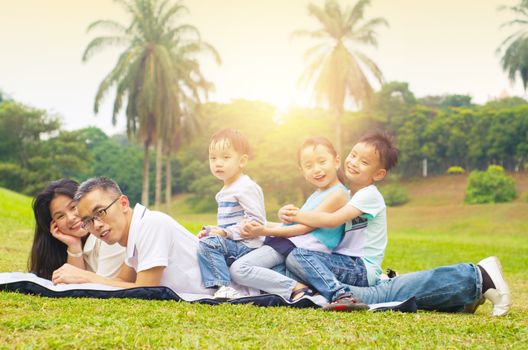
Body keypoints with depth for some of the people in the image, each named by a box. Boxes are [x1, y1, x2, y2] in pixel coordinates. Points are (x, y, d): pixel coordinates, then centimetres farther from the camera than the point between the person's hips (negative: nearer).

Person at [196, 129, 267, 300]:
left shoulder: (246, 188, -14)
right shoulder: (225, 191, 18)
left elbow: (256, 220, -23)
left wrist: (227, 233, -22)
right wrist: (210, 230, 9)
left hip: (245, 245, -11)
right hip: (233, 245, 11)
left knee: (208, 244, -26)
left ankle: (224, 288, -30)